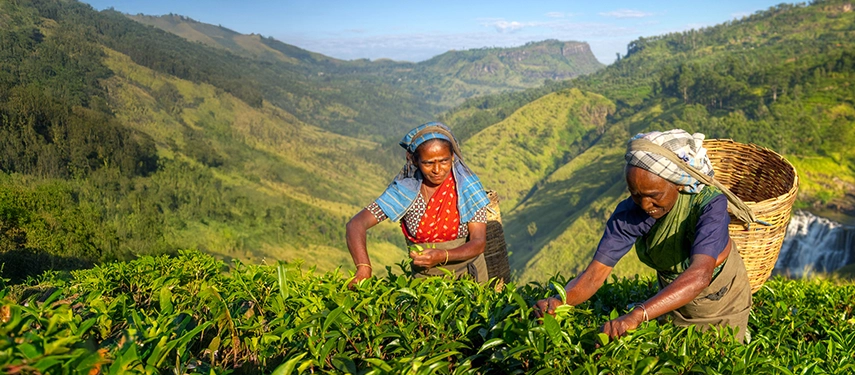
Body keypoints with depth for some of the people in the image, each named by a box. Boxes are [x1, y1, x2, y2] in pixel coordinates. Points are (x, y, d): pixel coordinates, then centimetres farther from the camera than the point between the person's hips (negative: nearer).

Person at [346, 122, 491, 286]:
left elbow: (479, 242, -12)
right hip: (424, 278, 0)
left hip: (468, 275, 0)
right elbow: (356, 224, -15)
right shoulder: (405, 190, -9)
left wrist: (442, 256, -30)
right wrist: (363, 268, -31)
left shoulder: (467, 186, -9)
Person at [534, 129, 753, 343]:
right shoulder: (629, 212, -26)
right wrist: (560, 300, -50)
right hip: (674, 300, 3)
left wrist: (637, 315, -64)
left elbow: (700, 275, -51)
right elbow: (595, 273, -29)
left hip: (722, 302, -3)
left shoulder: (708, 204, -36)